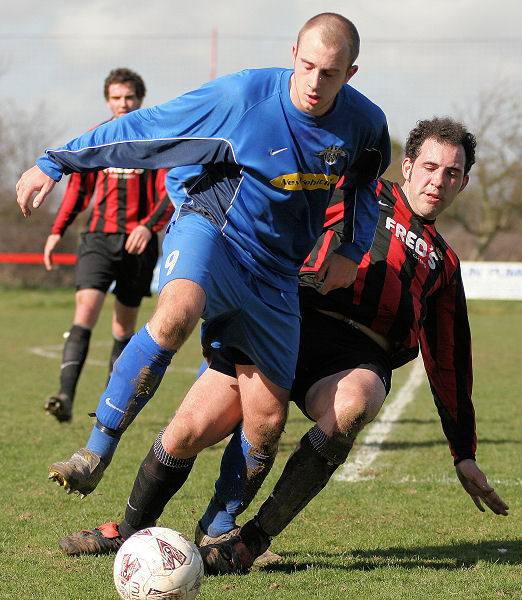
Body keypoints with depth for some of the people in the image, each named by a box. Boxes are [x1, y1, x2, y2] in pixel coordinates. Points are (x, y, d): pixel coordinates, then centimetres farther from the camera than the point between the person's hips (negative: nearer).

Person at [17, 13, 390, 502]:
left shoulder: (365, 123, -4)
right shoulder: (241, 97, -17)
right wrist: (54, 163, -5)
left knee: (266, 424, -4)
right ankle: (97, 451, -31)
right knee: (177, 313, -40)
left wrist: (352, 249, 5)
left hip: (276, 275, 4)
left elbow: (365, 181, 21)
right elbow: (143, 129, -8)